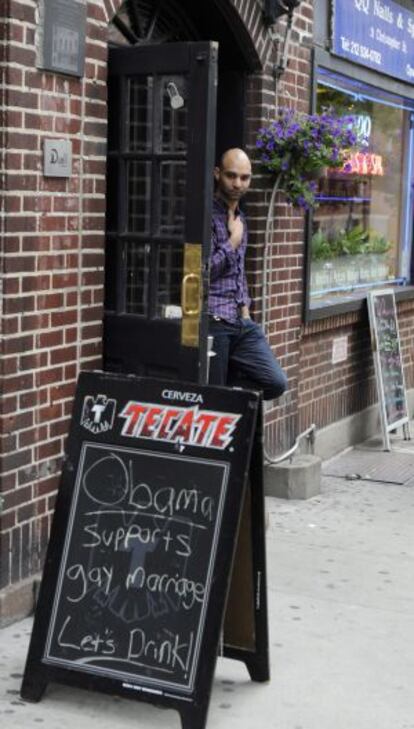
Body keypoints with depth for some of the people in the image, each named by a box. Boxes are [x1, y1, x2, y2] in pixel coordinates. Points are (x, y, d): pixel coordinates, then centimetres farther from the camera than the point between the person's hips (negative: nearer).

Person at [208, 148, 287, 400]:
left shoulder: (241, 219, 17)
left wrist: (245, 307, 15)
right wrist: (233, 241, -8)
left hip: (242, 322, 7)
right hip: (213, 322, -7)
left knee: (276, 382, -4)